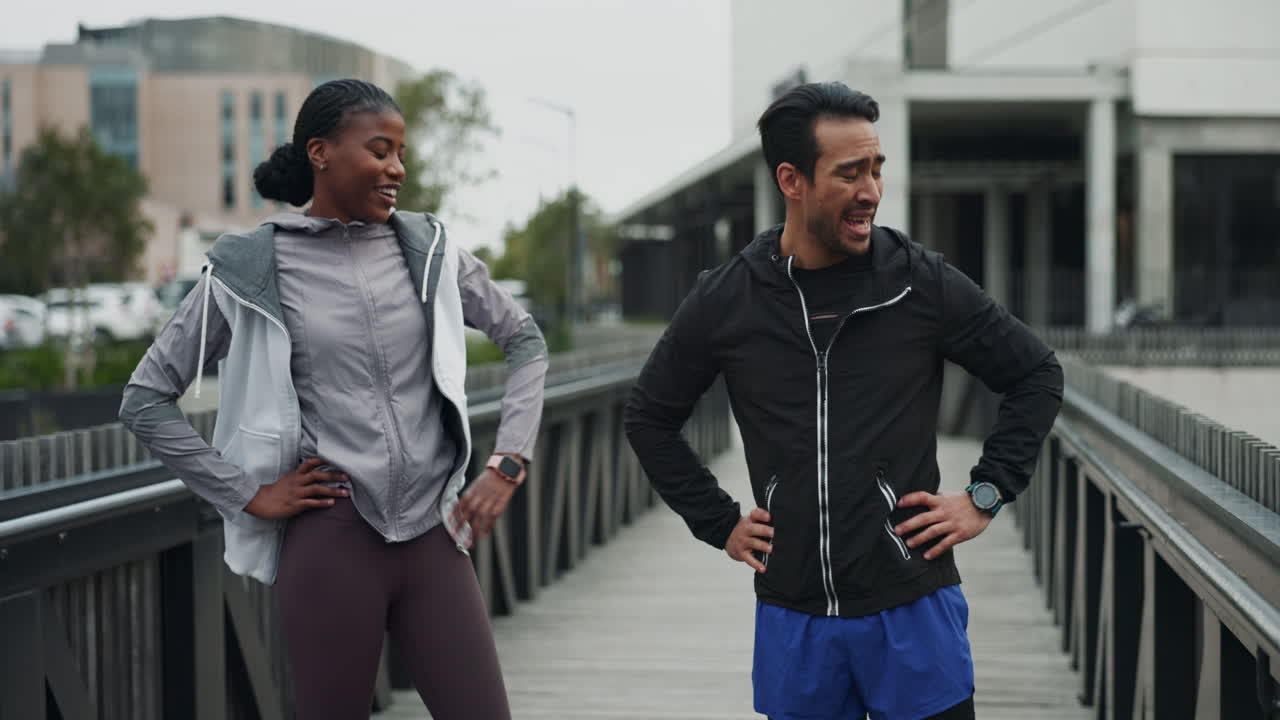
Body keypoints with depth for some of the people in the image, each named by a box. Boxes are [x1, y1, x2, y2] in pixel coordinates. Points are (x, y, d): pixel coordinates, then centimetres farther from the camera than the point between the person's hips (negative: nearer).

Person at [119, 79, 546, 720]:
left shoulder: (427, 248, 7)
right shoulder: (251, 269, -2)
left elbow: (524, 339, 17)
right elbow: (144, 401, 1)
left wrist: (508, 466, 6)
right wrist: (247, 495, -4)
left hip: (432, 535, 3)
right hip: (331, 539, -3)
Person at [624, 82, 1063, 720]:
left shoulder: (923, 283, -4)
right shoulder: (725, 302, -1)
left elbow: (1036, 375, 7)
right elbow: (649, 416, 14)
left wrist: (985, 497, 1)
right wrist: (719, 524, 8)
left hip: (912, 611, -1)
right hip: (792, 616, 1)